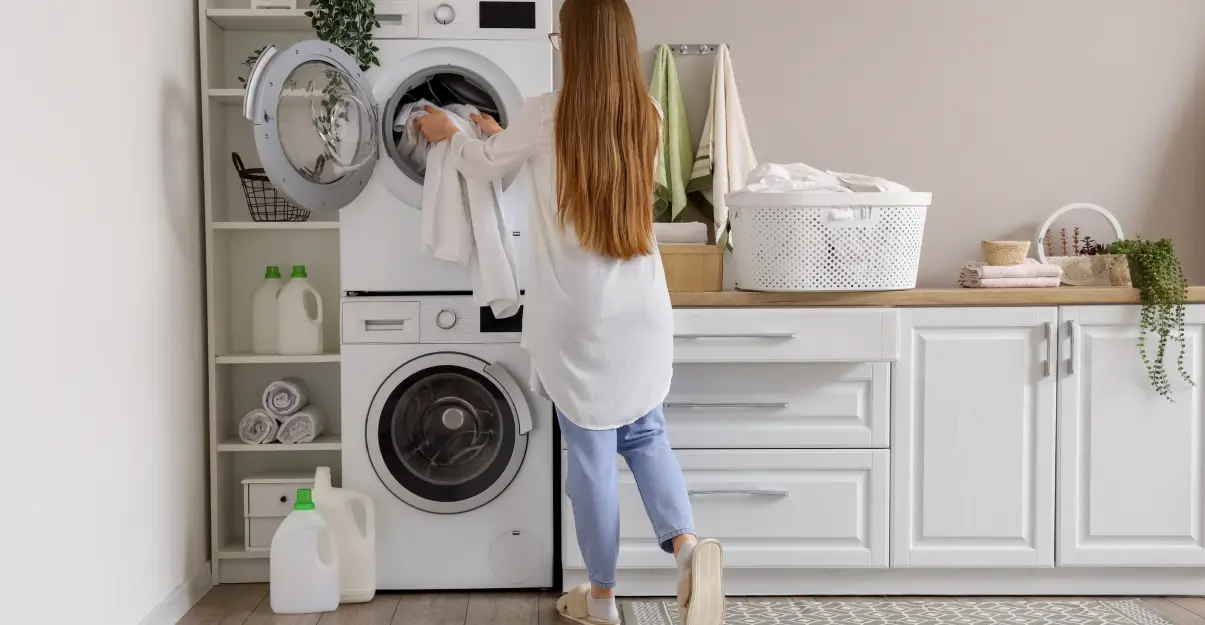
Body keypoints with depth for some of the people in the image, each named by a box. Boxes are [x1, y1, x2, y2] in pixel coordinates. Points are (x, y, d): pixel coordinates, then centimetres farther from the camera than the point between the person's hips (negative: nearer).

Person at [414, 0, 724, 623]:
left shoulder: (546, 115, -12)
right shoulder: (646, 118, 2)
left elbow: (488, 166, 7)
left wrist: (450, 133, 28)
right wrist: (501, 132, 32)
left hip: (580, 314, -4)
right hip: (641, 307, 4)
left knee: (592, 453, 8)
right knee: (644, 432, 21)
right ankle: (688, 546, -1)